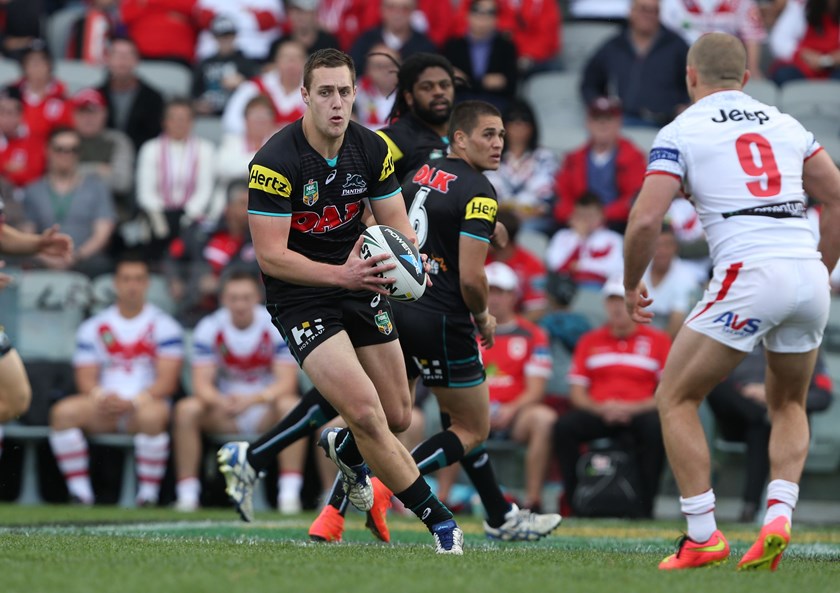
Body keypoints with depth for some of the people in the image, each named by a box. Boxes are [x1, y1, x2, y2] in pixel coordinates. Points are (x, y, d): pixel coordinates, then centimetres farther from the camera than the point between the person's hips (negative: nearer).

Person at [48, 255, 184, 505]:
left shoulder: (164, 326, 4)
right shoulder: (93, 328, 13)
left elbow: (166, 382, -4)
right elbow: (86, 379, 7)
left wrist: (132, 402, -18)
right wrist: (102, 397, -16)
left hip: (145, 403, -3)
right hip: (103, 409, 3)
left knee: (151, 415, -39)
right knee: (63, 412, -26)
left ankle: (148, 494, -25)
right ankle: (80, 492, -22)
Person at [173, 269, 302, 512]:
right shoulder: (209, 328, -6)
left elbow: (286, 383, -18)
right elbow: (202, 384, -12)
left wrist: (253, 399, -36)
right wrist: (220, 401, -36)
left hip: (265, 409, -1)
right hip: (224, 413, 1)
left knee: (291, 406, -33)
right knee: (186, 410, -25)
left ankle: (290, 492, -32)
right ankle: (187, 493, -22)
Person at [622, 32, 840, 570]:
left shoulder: (681, 132, 4)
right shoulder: (785, 124, 19)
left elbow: (646, 222, -4)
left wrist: (632, 287, 11)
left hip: (750, 273, -5)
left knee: (675, 399, 11)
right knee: (789, 405, 25)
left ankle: (703, 536, 3)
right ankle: (778, 518, 3)